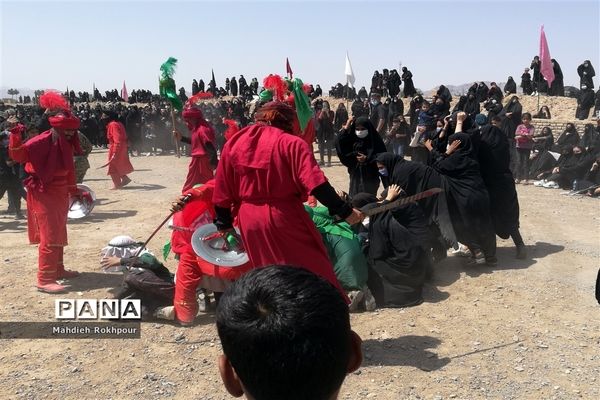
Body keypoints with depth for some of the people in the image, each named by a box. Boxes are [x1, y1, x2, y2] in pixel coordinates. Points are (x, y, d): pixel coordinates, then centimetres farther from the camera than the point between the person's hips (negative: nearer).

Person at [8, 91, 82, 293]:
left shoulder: (66, 142, 6)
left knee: (59, 235, 18)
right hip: (43, 194, -9)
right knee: (49, 237, -8)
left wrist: (73, 190, 24)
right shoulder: (42, 141, -19)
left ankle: (58, 269, 32)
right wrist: (16, 138, -46)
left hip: (60, 194, 9)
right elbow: (18, 155, -28)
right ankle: (44, 280, -3)